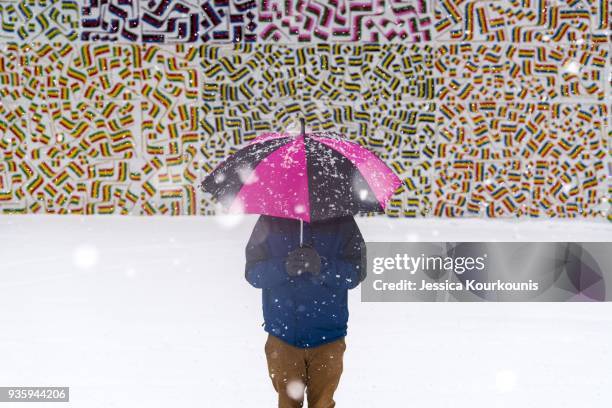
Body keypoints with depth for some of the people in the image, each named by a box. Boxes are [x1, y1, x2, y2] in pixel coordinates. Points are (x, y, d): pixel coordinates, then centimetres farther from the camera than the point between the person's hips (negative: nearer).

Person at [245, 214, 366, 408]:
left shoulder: (341, 222, -2)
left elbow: (356, 272, -8)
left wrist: (322, 266, -27)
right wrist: (283, 267, -25)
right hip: (283, 332, 1)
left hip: (327, 334, 0)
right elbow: (252, 271, -5)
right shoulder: (270, 222, 0)